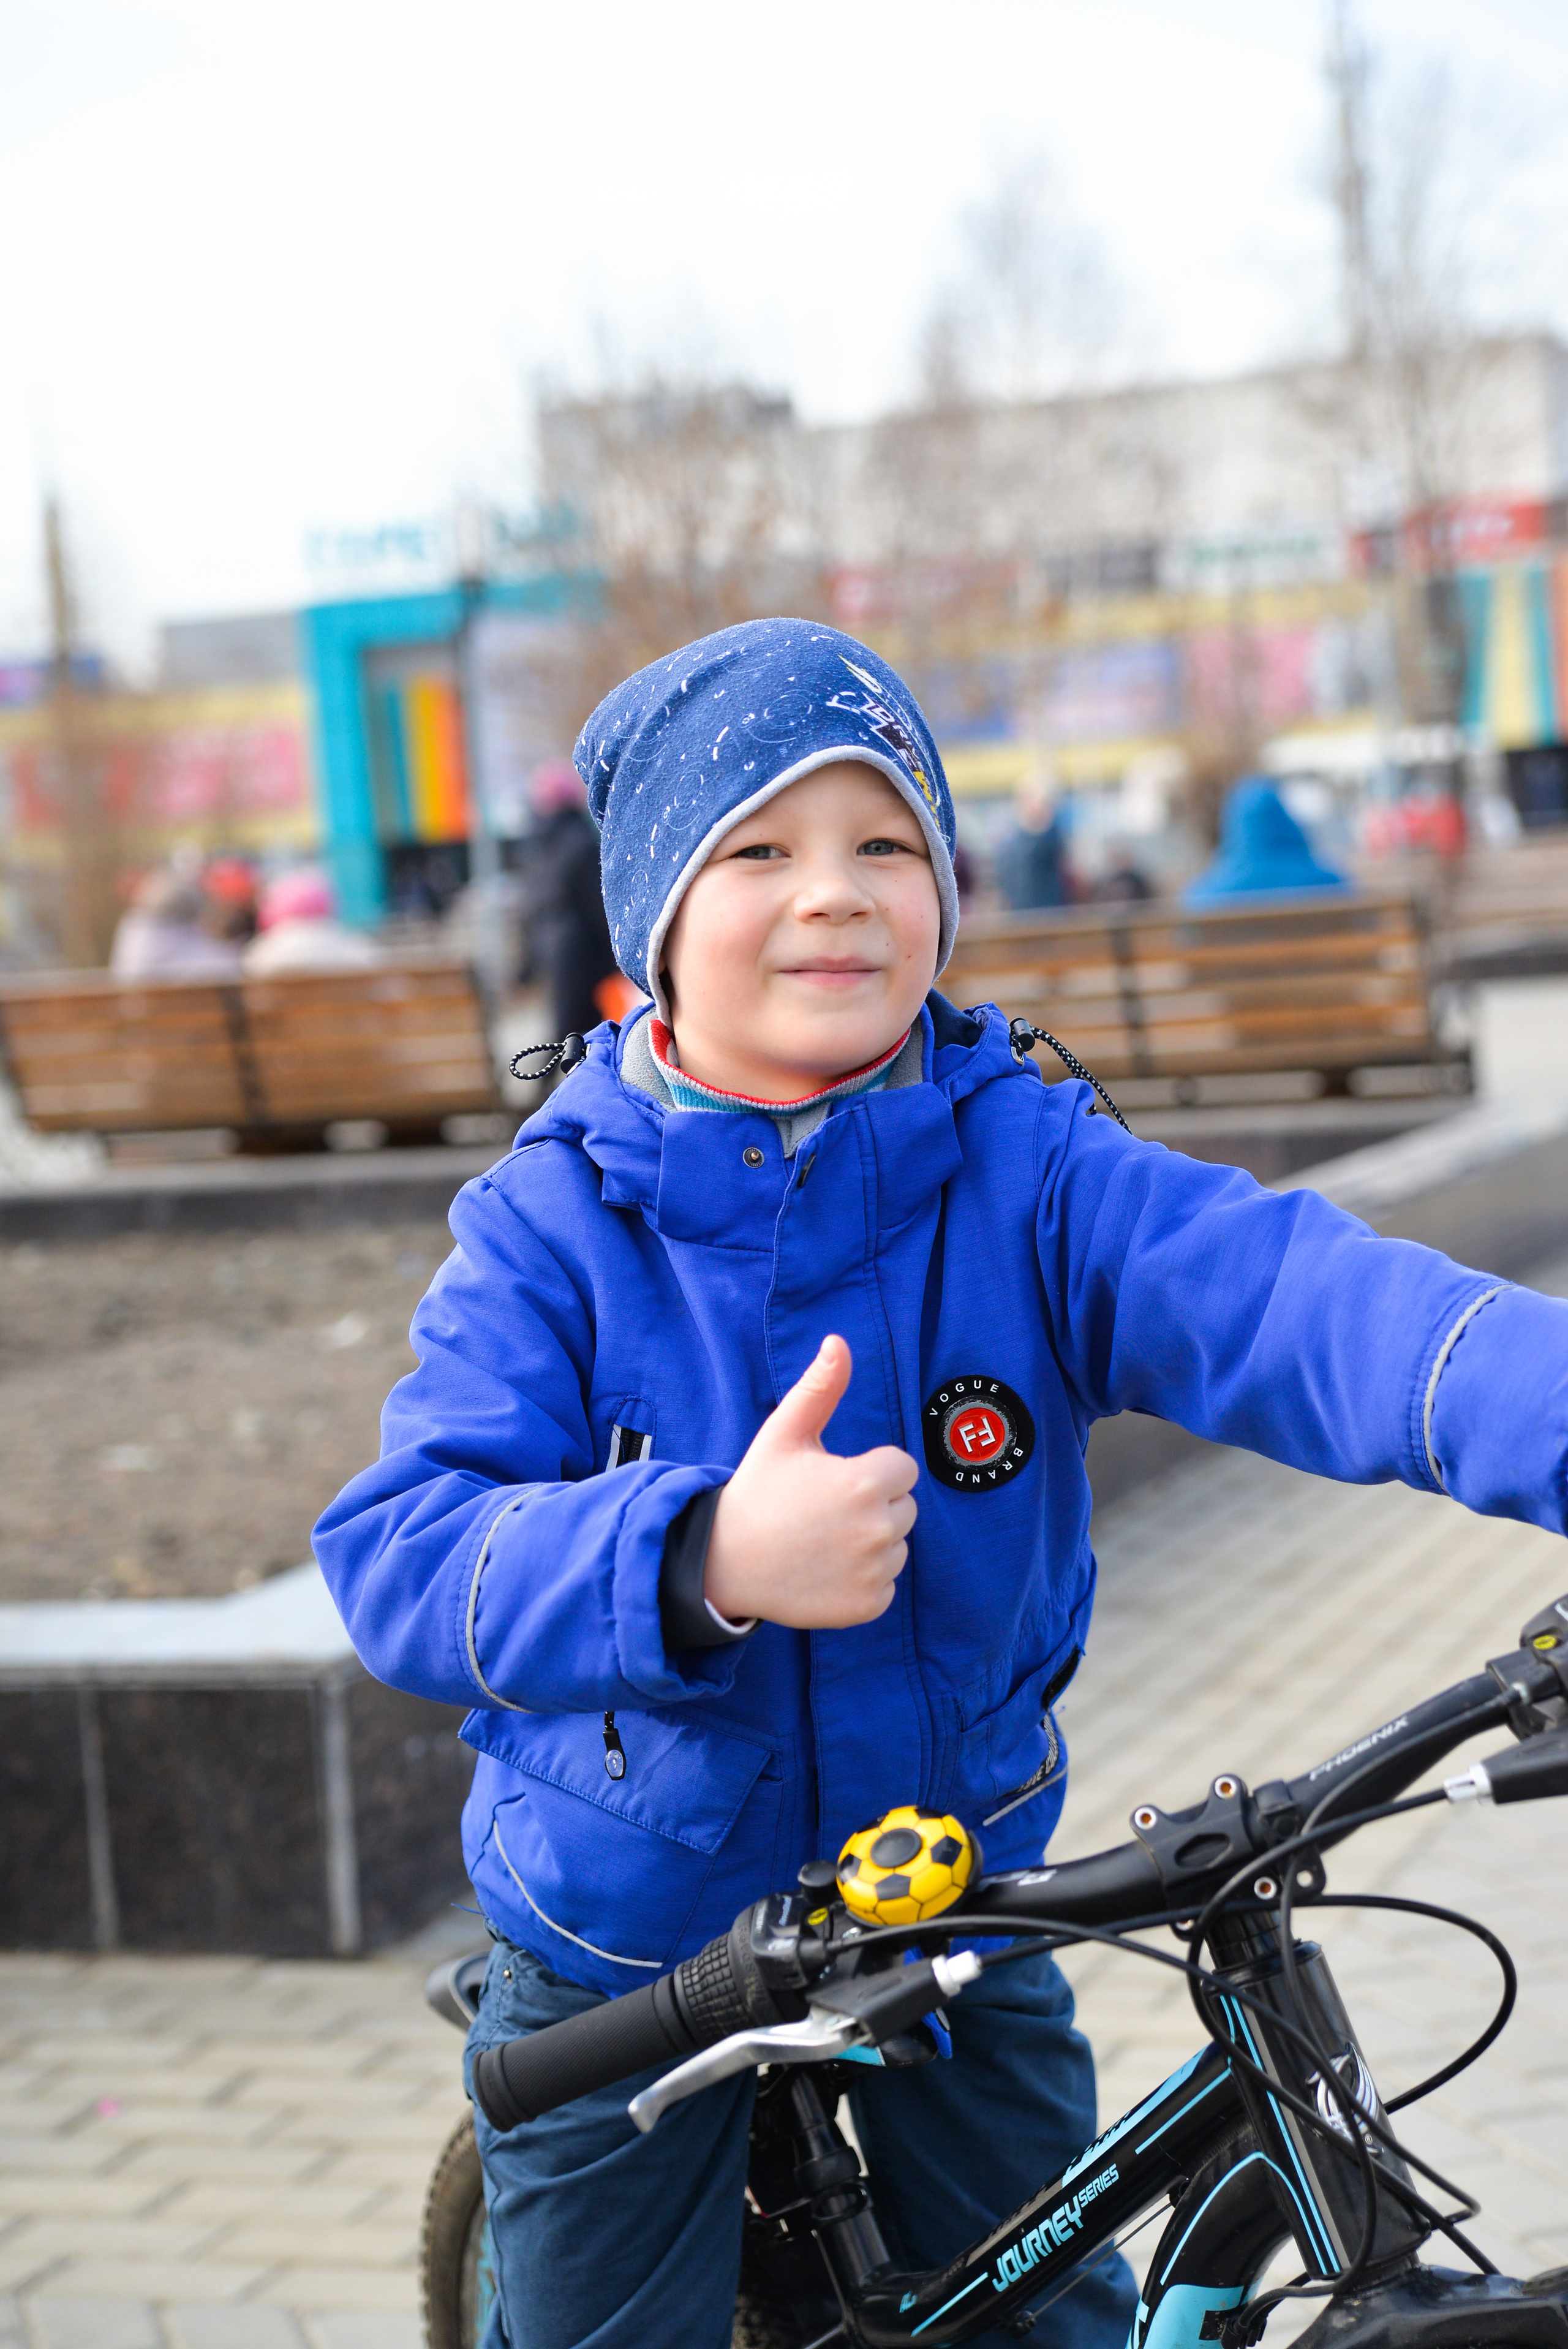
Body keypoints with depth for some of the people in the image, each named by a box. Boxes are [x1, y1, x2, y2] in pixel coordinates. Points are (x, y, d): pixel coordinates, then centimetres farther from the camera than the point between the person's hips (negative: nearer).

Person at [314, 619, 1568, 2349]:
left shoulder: (1026, 1171, -13)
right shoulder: (550, 1227, -15)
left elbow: (1285, 1299, -30)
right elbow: (400, 1555, -26)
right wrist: (703, 1562, -46)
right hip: (628, 1940, -1)